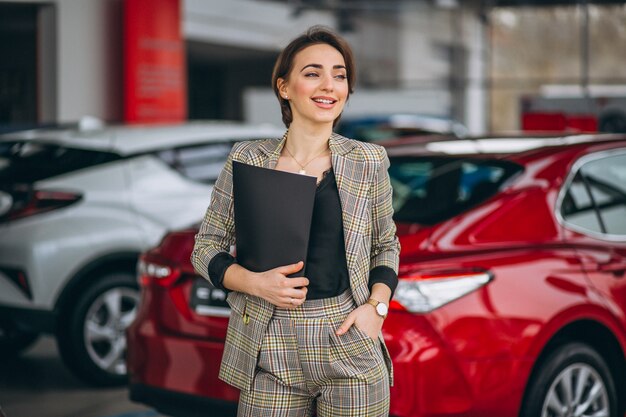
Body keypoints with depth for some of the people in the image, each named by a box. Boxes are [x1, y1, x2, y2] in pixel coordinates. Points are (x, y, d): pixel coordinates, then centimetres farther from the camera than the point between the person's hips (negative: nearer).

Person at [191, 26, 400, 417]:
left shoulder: (368, 162, 2)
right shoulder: (248, 159, 1)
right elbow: (206, 248, 6)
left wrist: (376, 307, -4)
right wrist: (255, 282, -12)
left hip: (349, 345, 0)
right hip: (271, 354, 0)